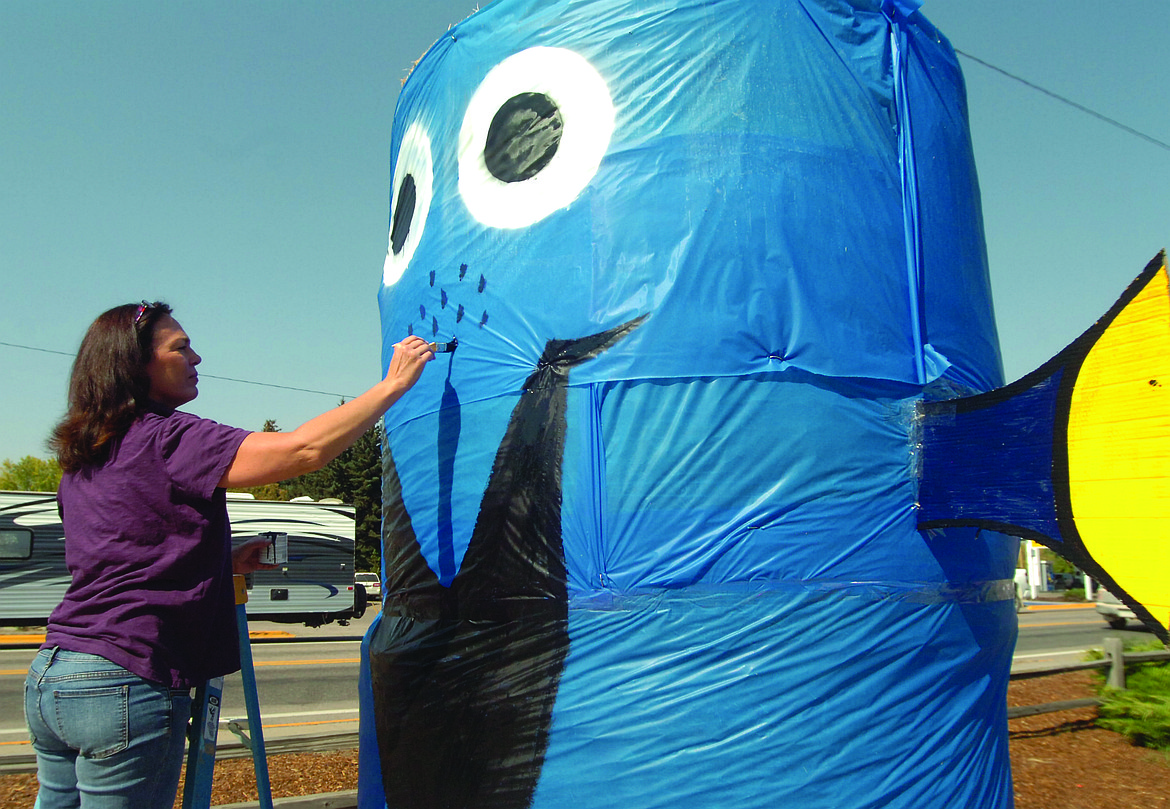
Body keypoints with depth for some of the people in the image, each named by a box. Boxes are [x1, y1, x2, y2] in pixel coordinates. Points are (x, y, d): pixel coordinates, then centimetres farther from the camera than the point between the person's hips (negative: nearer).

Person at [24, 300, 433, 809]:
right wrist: (394, 383, -16)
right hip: (124, 684, -9)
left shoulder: (79, 464, 14)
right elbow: (304, 448, -25)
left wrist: (224, 562, 18)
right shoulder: (165, 438, -13)